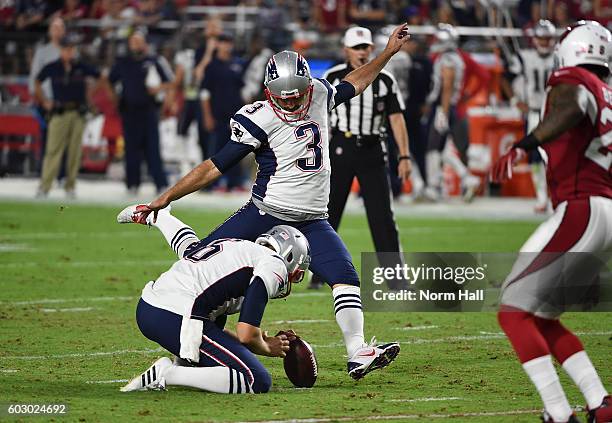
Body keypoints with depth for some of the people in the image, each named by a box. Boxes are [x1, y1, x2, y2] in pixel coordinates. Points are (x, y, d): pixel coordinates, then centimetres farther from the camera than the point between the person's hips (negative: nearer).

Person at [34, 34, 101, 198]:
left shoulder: (82, 68, 2)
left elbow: (100, 78, 15)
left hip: (78, 114, 2)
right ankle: (44, 187, -12)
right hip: (59, 113, -2)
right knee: (53, 150, -10)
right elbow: (37, 83, 14)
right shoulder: (52, 68, 0)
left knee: (75, 152, 3)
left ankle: (70, 187, 12)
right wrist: (44, 101, 9)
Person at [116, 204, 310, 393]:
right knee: (258, 382, -9)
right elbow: (246, 335, -7)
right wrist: (267, 349, 13)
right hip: (176, 320, -9)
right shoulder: (274, 265, 0)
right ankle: (166, 374, -13)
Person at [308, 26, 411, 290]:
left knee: (382, 215, -2)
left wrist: (404, 156, 1)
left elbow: (396, 119, 7)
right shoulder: (332, 78, 1)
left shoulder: (384, 80, 6)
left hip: (372, 150, 1)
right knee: (328, 214, 3)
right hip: (340, 148, -1)